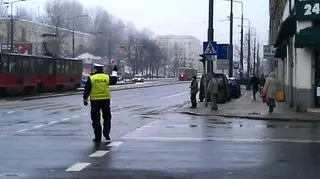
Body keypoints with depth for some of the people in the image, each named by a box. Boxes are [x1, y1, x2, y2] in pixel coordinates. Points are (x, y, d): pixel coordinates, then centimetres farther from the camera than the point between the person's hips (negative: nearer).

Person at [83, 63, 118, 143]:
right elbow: (114, 80, 21)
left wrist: (85, 99, 6)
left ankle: (98, 137, 6)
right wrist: (114, 71, 34)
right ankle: (106, 133, 3)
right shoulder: (107, 77, 1)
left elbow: (87, 90, -5)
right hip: (105, 100, 2)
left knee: (96, 120, 5)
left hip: (95, 101, -2)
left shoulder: (91, 78, -5)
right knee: (107, 117, 17)